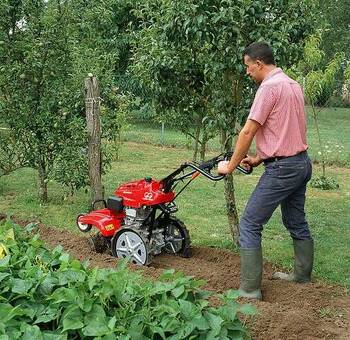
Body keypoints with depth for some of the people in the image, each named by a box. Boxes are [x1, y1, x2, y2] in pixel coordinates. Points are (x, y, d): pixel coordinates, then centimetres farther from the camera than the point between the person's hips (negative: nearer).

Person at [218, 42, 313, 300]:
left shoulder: (269, 87, -16)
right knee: (296, 222, 22)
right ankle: (302, 274, 35)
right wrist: (259, 159, 16)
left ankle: (250, 289, -2)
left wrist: (231, 165, -6)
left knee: (250, 225, -4)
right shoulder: (293, 84, 12)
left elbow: (249, 131, -16)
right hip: (302, 162, 10)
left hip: (282, 168, -10)